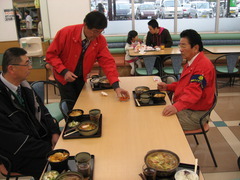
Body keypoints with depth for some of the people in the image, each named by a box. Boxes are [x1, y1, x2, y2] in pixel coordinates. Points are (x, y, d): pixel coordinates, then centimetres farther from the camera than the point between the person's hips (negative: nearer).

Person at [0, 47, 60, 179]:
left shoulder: (22, 85, -1)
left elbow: (40, 109, 8)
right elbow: (15, 142, -23)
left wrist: (55, 132, -5)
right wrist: (50, 149, -19)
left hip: (41, 136, 7)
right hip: (20, 157, -7)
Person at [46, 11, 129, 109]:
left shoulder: (100, 40, -17)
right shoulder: (66, 33, -23)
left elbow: (108, 62, -21)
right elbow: (51, 54, -16)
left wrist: (116, 86, -33)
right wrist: (64, 71, -28)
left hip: (81, 78, 3)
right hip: (64, 76, -3)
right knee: (70, 107, -4)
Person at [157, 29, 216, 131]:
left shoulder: (203, 65, -20)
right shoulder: (191, 62, 15)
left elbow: (193, 91, -34)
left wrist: (177, 106, -48)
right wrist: (167, 87, 11)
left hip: (195, 115, -10)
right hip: (184, 108, 10)